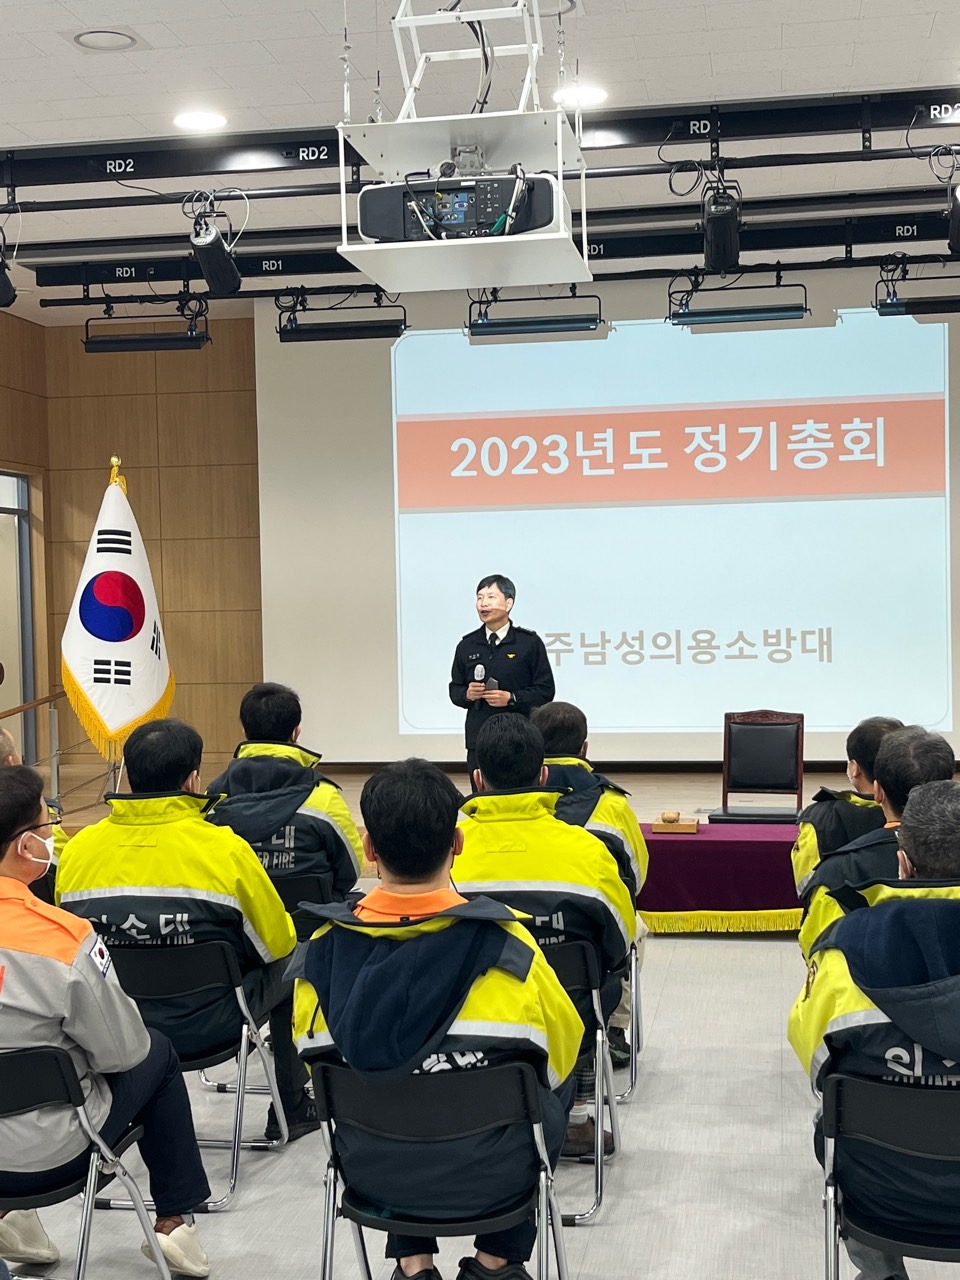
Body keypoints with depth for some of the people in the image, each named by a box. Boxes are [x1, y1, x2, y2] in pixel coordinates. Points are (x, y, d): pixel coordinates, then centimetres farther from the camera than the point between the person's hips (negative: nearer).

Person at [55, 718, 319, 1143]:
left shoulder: (78, 848, -7)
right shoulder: (224, 848, -17)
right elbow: (276, 944, -5)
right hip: (206, 1026, -4)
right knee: (289, 966, 24)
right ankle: (291, 1110, 34)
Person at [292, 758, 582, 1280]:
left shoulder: (324, 947, -15)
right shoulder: (504, 945, -21)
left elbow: (313, 1062, 2)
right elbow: (561, 1053, -4)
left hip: (371, 1173, 2)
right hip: (491, 1176, -2)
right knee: (557, 1082, 27)